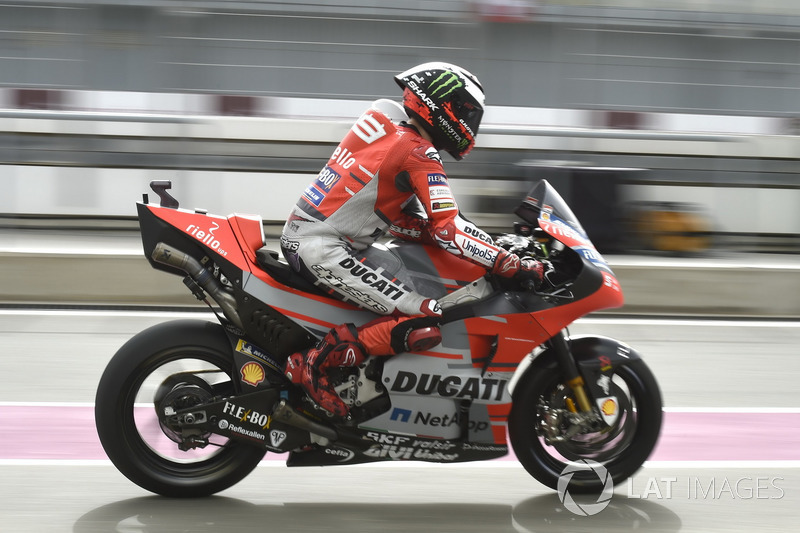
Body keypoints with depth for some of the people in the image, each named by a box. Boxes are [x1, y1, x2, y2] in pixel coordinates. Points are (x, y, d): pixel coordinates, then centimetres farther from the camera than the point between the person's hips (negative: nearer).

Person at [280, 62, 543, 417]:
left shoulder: (387, 130, 17)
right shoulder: (419, 154, -10)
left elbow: (398, 219, 21)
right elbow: (448, 230, -16)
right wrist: (513, 266, -14)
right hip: (325, 251, -10)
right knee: (427, 327, -17)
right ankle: (315, 362, -16)